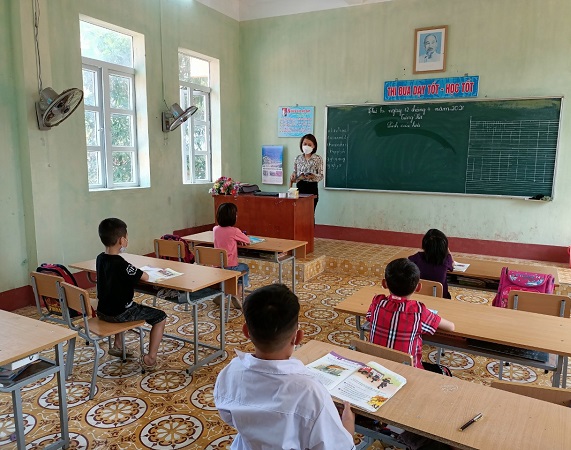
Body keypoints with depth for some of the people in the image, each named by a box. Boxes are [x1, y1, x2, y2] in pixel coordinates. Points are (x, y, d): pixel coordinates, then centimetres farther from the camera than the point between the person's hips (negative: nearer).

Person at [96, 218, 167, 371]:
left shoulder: (100, 258, 0)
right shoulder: (120, 263, -25)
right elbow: (145, 277, -17)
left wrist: (133, 272, 5)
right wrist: (139, 272, 4)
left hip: (102, 311, 9)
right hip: (119, 314, -9)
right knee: (160, 317, 1)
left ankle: (117, 346, 44)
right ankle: (150, 358, 0)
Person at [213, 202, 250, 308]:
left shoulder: (215, 229, 2)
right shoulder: (234, 231, -15)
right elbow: (248, 241, -1)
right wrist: (240, 239, 18)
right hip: (230, 267, -5)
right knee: (245, 268, 28)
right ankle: (238, 294, 9)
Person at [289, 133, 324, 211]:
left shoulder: (318, 159, -3)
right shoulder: (298, 158, 8)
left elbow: (321, 176, -6)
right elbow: (294, 173, 13)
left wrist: (311, 176, -24)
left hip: (311, 188, -3)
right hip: (300, 187, 3)